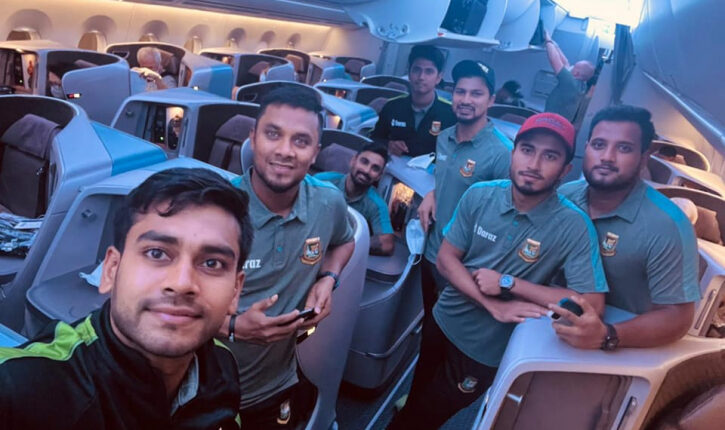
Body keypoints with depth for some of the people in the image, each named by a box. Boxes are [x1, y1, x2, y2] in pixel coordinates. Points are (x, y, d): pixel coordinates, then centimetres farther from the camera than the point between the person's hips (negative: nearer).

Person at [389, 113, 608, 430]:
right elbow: (446, 259, -10)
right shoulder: (479, 195, -14)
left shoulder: (573, 226, -24)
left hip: (485, 351, -3)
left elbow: (592, 304, -26)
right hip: (442, 323, 3)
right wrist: (493, 306, -24)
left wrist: (507, 283, -26)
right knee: (416, 399, 28)